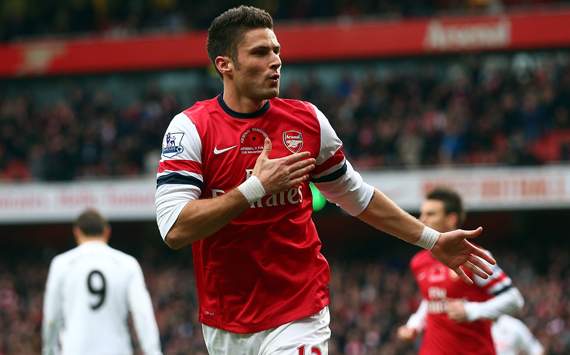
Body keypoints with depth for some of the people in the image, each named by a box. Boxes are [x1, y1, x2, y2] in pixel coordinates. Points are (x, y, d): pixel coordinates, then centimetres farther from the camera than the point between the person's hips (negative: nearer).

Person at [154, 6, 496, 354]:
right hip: (222, 326, -1)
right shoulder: (191, 127, -8)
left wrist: (432, 240, 17)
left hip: (298, 318, 1)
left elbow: (355, 195, 16)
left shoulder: (307, 120, 1)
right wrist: (255, 187, -21)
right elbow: (175, 230, -18)